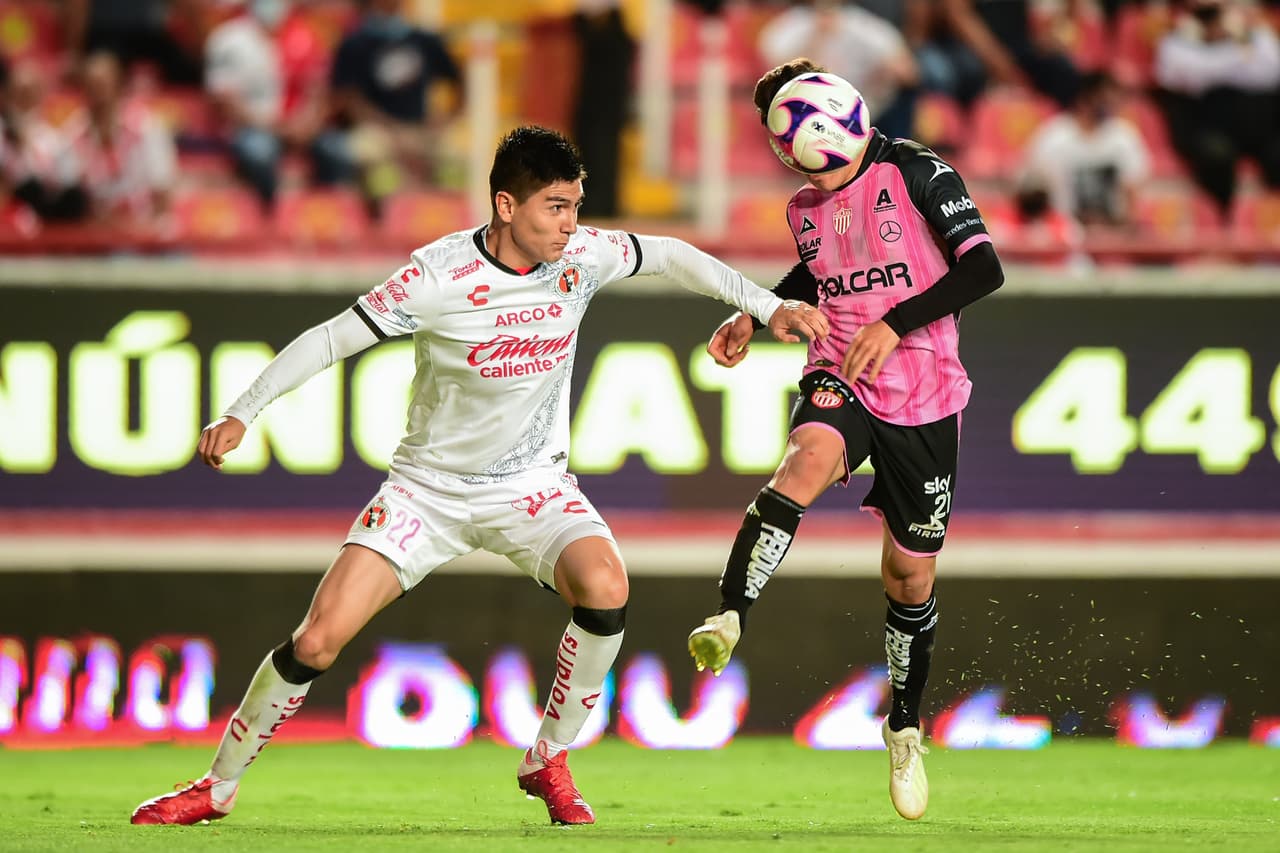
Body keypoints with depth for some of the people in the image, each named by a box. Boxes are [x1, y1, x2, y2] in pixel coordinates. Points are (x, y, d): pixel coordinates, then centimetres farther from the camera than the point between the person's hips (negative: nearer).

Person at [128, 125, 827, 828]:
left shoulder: (581, 257, -10)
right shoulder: (439, 275, -21)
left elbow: (669, 256, 8)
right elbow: (330, 339, -14)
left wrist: (770, 307, 6)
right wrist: (240, 414, -21)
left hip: (530, 485, 2)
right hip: (428, 487, -2)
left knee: (605, 587, -29)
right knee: (316, 642, -12)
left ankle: (548, 763, -8)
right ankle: (218, 788, 9)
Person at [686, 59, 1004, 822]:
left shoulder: (915, 173, -8)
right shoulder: (805, 208, 8)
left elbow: (983, 268, -16)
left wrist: (895, 324, -24)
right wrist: (753, 315, 12)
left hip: (923, 396, -2)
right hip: (841, 381, 2)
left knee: (911, 571, 7)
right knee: (805, 462, -34)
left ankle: (906, 725, 29)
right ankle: (729, 619, -49)